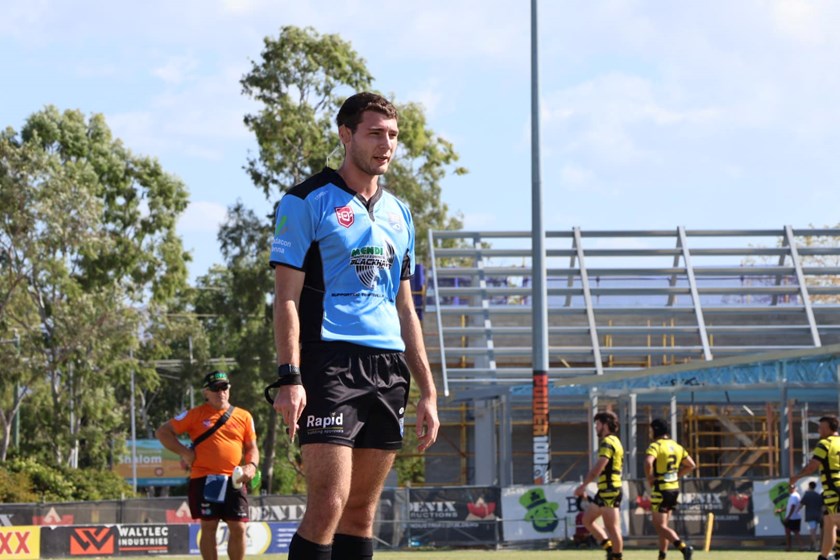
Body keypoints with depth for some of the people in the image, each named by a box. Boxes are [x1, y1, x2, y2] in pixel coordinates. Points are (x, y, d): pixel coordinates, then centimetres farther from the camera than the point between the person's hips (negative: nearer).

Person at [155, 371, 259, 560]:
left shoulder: (243, 416, 12)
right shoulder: (195, 415, 4)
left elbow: (252, 447, 16)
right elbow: (162, 432, 6)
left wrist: (252, 465, -5)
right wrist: (185, 452, -4)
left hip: (234, 480, 2)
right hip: (204, 479, -2)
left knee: (238, 528, -2)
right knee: (208, 527, -1)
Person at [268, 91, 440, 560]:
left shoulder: (399, 213, 19)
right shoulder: (308, 202, -1)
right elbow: (287, 297, -6)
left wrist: (428, 391, 16)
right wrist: (289, 377, -17)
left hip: (388, 366, 6)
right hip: (330, 363, -6)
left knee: (363, 509, 6)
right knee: (329, 503, -16)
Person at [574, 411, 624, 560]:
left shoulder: (608, 443, -12)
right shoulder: (613, 441, 20)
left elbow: (598, 468, -21)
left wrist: (583, 485, -17)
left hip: (609, 490, -10)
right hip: (605, 490, 10)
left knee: (612, 527, -7)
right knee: (587, 519, 13)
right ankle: (610, 548, 10)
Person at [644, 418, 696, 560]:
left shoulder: (655, 446, -13)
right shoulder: (676, 446, 11)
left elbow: (648, 462, -31)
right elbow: (691, 465, 16)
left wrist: (650, 479, -16)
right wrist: (676, 475, 13)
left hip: (660, 490, -8)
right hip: (674, 488, 8)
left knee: (660, 526, -6)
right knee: (662, 524, 17)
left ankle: (683, 547, -25)